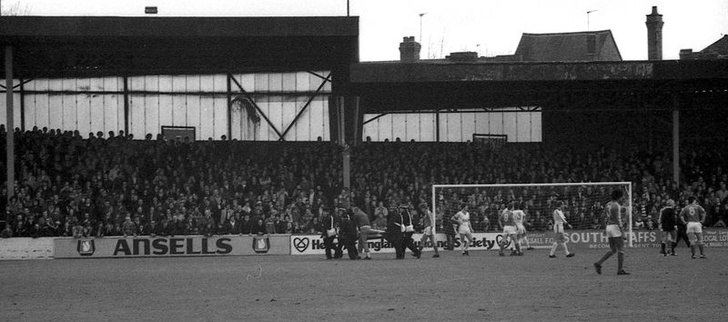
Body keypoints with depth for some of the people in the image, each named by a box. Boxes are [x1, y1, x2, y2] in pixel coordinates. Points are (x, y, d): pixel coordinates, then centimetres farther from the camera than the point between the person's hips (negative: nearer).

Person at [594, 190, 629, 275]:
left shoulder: (608, 205, 13)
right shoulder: (616, 206, -13)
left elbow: (605, 218, 17)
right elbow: (618, 219, -18)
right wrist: (622, 232, -18)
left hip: (609, 227, 9)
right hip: (616, 227, -9)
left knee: (612, 250, 13)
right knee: (621, 249, -1)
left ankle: (598, 263, -1)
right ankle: (620, 270, -2)